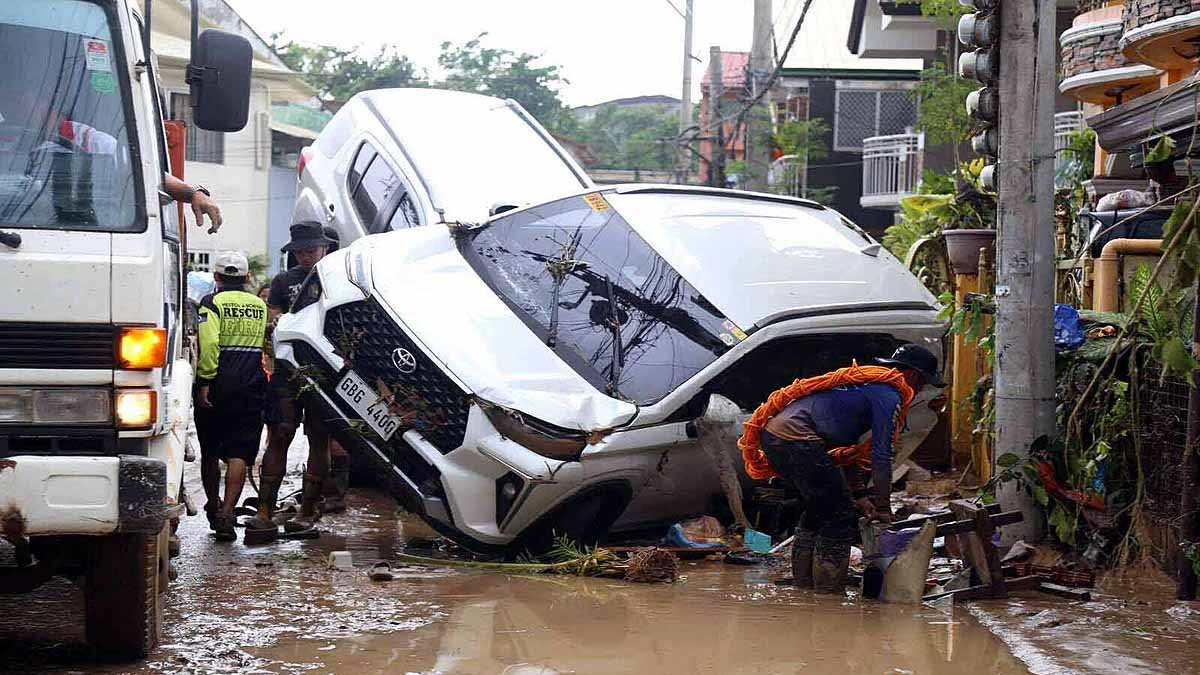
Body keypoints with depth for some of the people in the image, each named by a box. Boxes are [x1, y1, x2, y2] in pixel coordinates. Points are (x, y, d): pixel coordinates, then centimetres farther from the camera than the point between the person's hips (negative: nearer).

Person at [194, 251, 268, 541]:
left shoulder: (212, 302, -4)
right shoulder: (260, 305, 11)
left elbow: (209, 343, -17)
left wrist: (205, 381, -16)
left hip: (217, 388, -2)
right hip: (251, 389, 2)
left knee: (210, 452, 15)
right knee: (238, 454, -2)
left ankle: (213, 507, 28)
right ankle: (226, 514, -13)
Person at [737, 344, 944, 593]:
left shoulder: (864, 384, 29)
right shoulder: (888, 395, -1)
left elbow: (843, 447, 31)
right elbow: (880, 456, -4)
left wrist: (858, 494, 26)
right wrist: (883, 507, 3)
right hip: (797, 439, -10)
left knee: (819, 509, 25)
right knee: (841, 517, -1)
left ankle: (802, 587, 31)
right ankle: (829, 594, 2)